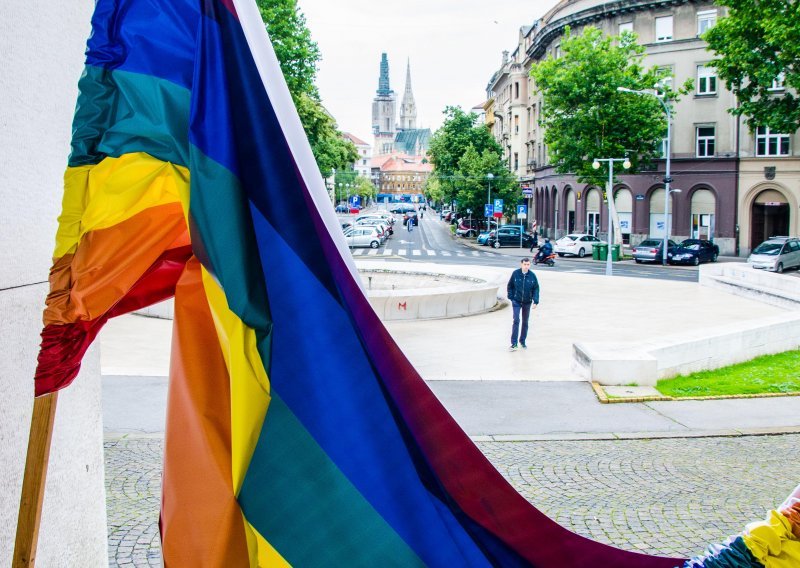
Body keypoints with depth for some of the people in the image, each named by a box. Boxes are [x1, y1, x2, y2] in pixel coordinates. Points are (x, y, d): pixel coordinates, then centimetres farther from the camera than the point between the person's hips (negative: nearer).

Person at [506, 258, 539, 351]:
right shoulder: (515, 273, -9)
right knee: (516, 320, -12)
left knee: (525, 322, 12)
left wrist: (535, 301, -12)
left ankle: (522, 341, 27)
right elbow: (510, 286, 1)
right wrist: (511, 297, -4)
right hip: (516, 302, -2)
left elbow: (536, 289, -3)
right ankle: (514, 343, -11)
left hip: (527, 302, 2)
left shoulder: (532, 276, -8)